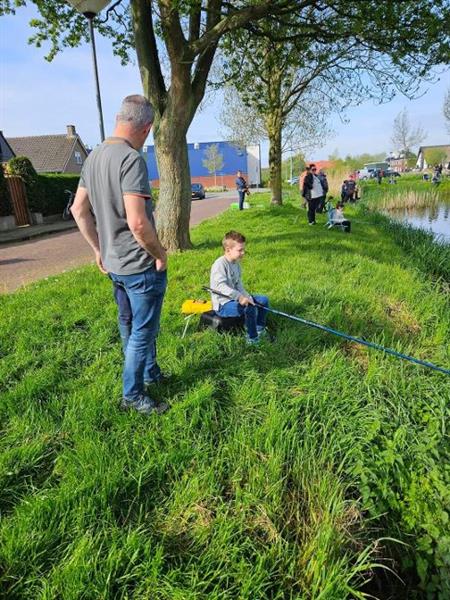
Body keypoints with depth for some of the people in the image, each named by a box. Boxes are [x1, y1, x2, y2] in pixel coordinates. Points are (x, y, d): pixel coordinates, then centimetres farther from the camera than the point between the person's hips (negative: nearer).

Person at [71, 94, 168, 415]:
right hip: (141, 265, -9)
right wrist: (160, 253, -12)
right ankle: (132, 395, 20)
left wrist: (99, 249, 18)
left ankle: (150, 373, 42)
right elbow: (137, 222, -28)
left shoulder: (94, 156, 7)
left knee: (131, 326, 22)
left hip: (114, 263, 9)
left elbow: (79, 209, 13)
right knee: (143, 331, 6)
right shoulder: (132, 159, -20)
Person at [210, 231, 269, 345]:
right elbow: (221, 286, -32)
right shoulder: (220, 264, -19)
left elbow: (238, 285, 9)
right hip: (222, 305, -10)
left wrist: (247, 296, -9)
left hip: (234, 298, 10)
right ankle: (252, 339, -16)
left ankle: (260, 330, 22)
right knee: (250, 308, -32)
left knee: (264, 300, 8)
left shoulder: (236, 264, 10)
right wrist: (240, 297, -40)